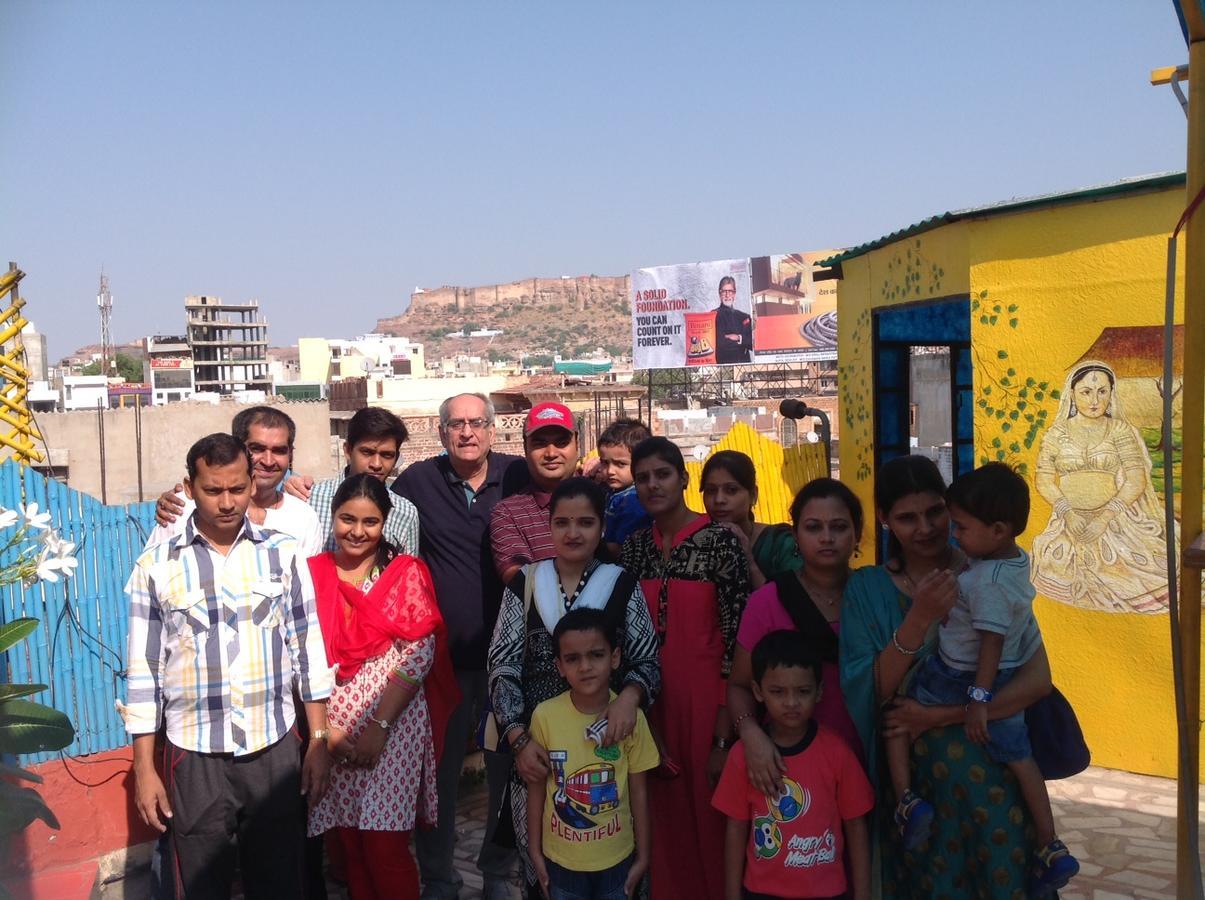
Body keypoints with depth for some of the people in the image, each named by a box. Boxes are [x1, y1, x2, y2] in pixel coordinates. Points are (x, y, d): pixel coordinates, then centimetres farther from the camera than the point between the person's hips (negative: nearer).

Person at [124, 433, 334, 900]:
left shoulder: (284, 554, 0)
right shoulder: (155, 566, -2)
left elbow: (309, 651, 4)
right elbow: (143, 670, 1)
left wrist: (318, 743, 3)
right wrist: (143, 769, 0)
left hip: (275, 749, 1)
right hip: (194, 755, 0)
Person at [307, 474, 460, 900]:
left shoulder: (406, 572, 1)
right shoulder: (312, 572, 6)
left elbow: (419, 654, -7)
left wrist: (379, 725, -13)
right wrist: (323, 726, -7)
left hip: (394, 724, -2)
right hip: (333, 731, 3)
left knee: (385, 846, -4)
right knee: (350, 844, 10)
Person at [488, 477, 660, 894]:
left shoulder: (623, 586, 1)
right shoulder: (524, 584, 2)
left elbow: (648, 661, 2)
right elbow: (502, 668, 0)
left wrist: (630, 694, -20)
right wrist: (519, 737, -12)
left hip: (605, 740, 0)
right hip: (537, 742, 1)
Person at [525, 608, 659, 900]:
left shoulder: (630, 717, -14)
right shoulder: (545, 716, -16)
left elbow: (638, 791, -4)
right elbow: (537, 787, -4)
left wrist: (642, 855, 2)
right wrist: (534, 849, 2)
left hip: (617, 856, 1)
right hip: (561, 858, 0)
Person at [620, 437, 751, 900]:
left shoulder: (720, 541, -9)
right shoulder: (634, 546, 6)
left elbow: (737, 641, -11)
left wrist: (724, 738, -13)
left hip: (705, 700, -4)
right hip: (648, 701, 4)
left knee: (707, 820, 5)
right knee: (662, 822, 12)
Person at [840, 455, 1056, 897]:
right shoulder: (866, 589, -4)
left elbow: (1037, 680, -12)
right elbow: (869, 694, -11)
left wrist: (938, 716, -19)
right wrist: (918, 620, -24)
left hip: (985, 769, 0)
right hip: (907, 775, 1)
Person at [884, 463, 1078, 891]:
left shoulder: (987, 582, -27)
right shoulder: (1017, 561, 1)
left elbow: (992, 643, -27)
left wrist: (978, 700, -24)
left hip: (957, 679, -8)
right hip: (1005, 682, 8)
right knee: (1019, 757, 16)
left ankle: (906, 800, -2)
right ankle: (1052, 850, 21)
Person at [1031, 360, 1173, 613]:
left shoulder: (1119, 430, 3)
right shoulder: (1056, 434, 6)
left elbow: (1137, 480, -4)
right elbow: (1043, 480, 2)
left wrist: (1105, 517, -16)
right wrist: (1068, 513, -14)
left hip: (1115, 519, -1)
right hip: (1070, 521, 1)